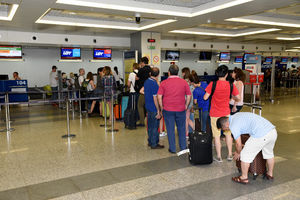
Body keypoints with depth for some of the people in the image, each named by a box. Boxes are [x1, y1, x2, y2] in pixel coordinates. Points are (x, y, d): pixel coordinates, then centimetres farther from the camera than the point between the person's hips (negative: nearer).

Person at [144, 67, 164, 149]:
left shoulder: (146, 81, 5)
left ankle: (150, 141, 28)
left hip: (148, 107, 8)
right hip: (154, 109, -8)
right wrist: (158, 111, -16)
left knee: (150, 125, 17)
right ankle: (154, 144, 11)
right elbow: (155, 98, -21)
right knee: (155, 126, 2)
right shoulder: (155, 84, -21)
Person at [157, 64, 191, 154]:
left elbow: (159, 96, -8)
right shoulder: (184, 82, -2)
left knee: (170, 129, 9)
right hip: (181, 110, 1)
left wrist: (162, 107, 2)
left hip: (168, 110, -1)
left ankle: (172, 148, 16)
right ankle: (183, 147, 23)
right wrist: (186, 106, 11)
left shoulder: (164, 83, -5)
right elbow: (189, 96, 0)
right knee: (181, 129, 15)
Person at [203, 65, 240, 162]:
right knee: (228, 134, 17)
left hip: (215, 114, -2)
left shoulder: (212, 84, -14)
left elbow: (205, 98, -13)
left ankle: (219, 157, 13)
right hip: (226, 113, 3)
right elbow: (238, 98, -2)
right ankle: (230, 155, 26)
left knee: (217, 135, 5)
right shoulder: (231, 85, -7)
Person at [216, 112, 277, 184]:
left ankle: (244, 178, 19)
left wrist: (238, 153, 25)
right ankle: (270, 174, 46)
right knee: (269, 153, 30)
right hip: (273, 131, 9)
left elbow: (238, 144, 4)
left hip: (261, 135, -9)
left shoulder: (233, 126, -4)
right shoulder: (237, 115, 22)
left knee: (245, 155, 7)